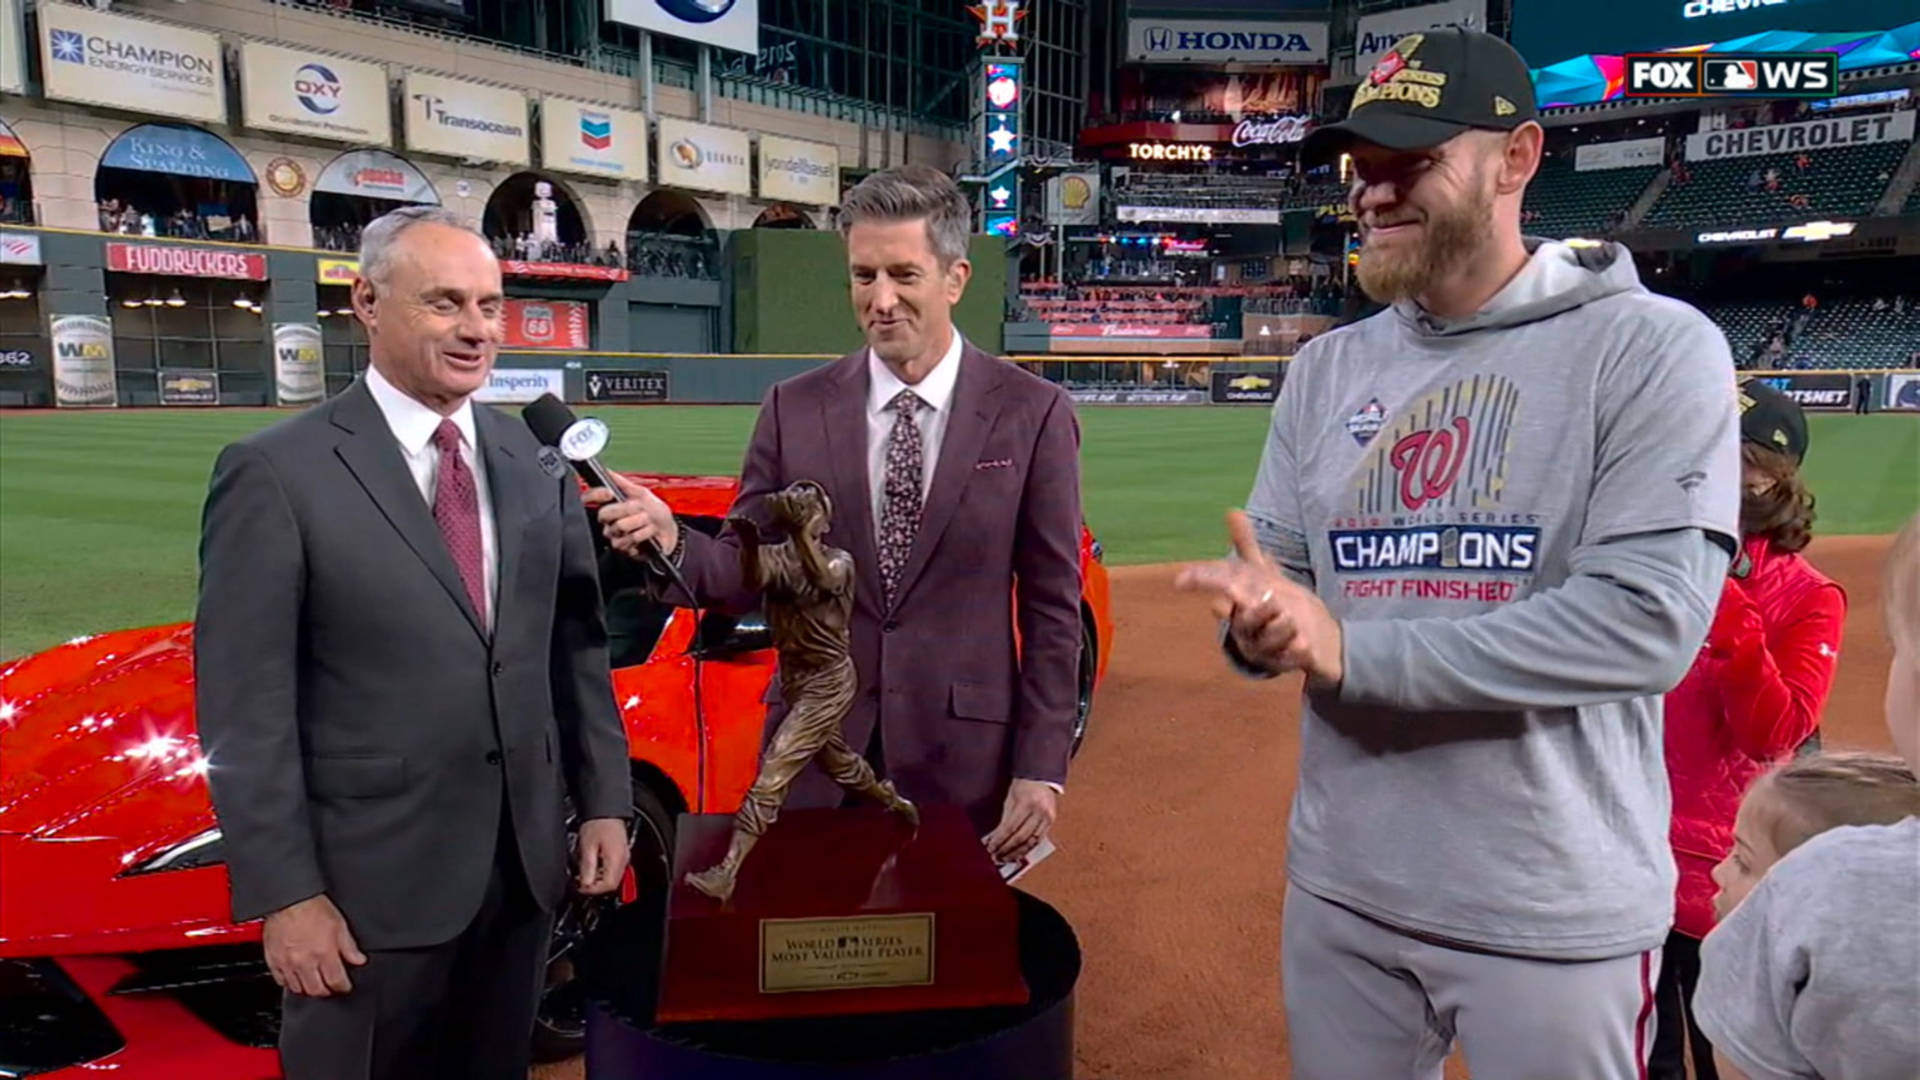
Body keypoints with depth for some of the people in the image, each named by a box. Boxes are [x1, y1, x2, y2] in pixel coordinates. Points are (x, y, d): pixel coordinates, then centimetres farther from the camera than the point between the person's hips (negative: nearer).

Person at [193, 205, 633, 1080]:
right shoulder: (276, 474, -10)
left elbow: (577, 645, 7)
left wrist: (603, 801, 4)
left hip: (522, 867, 5)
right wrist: (285, 896, -12)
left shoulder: (535, 460, 4)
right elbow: (243, 708, -11)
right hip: (369, 883, -4)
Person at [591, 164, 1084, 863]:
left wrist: (1042, 768, -7)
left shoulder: (1032, 413, -5)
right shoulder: (794, 410, 1)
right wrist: (671, 543, -20)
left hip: (965, 761, -1)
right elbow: (750, 574, 1)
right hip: (816, 756, 2)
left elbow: (1052, 605, -4)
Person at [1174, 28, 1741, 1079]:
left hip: (1557, 911, -4)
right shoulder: (1327, 368, 7)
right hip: (1337, 882, 5)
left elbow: (1650, 622, -19)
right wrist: (1255, 619, -17)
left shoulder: (1654, 348, -10)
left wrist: (1350, 649, -22)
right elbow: (1277, 564, 8)